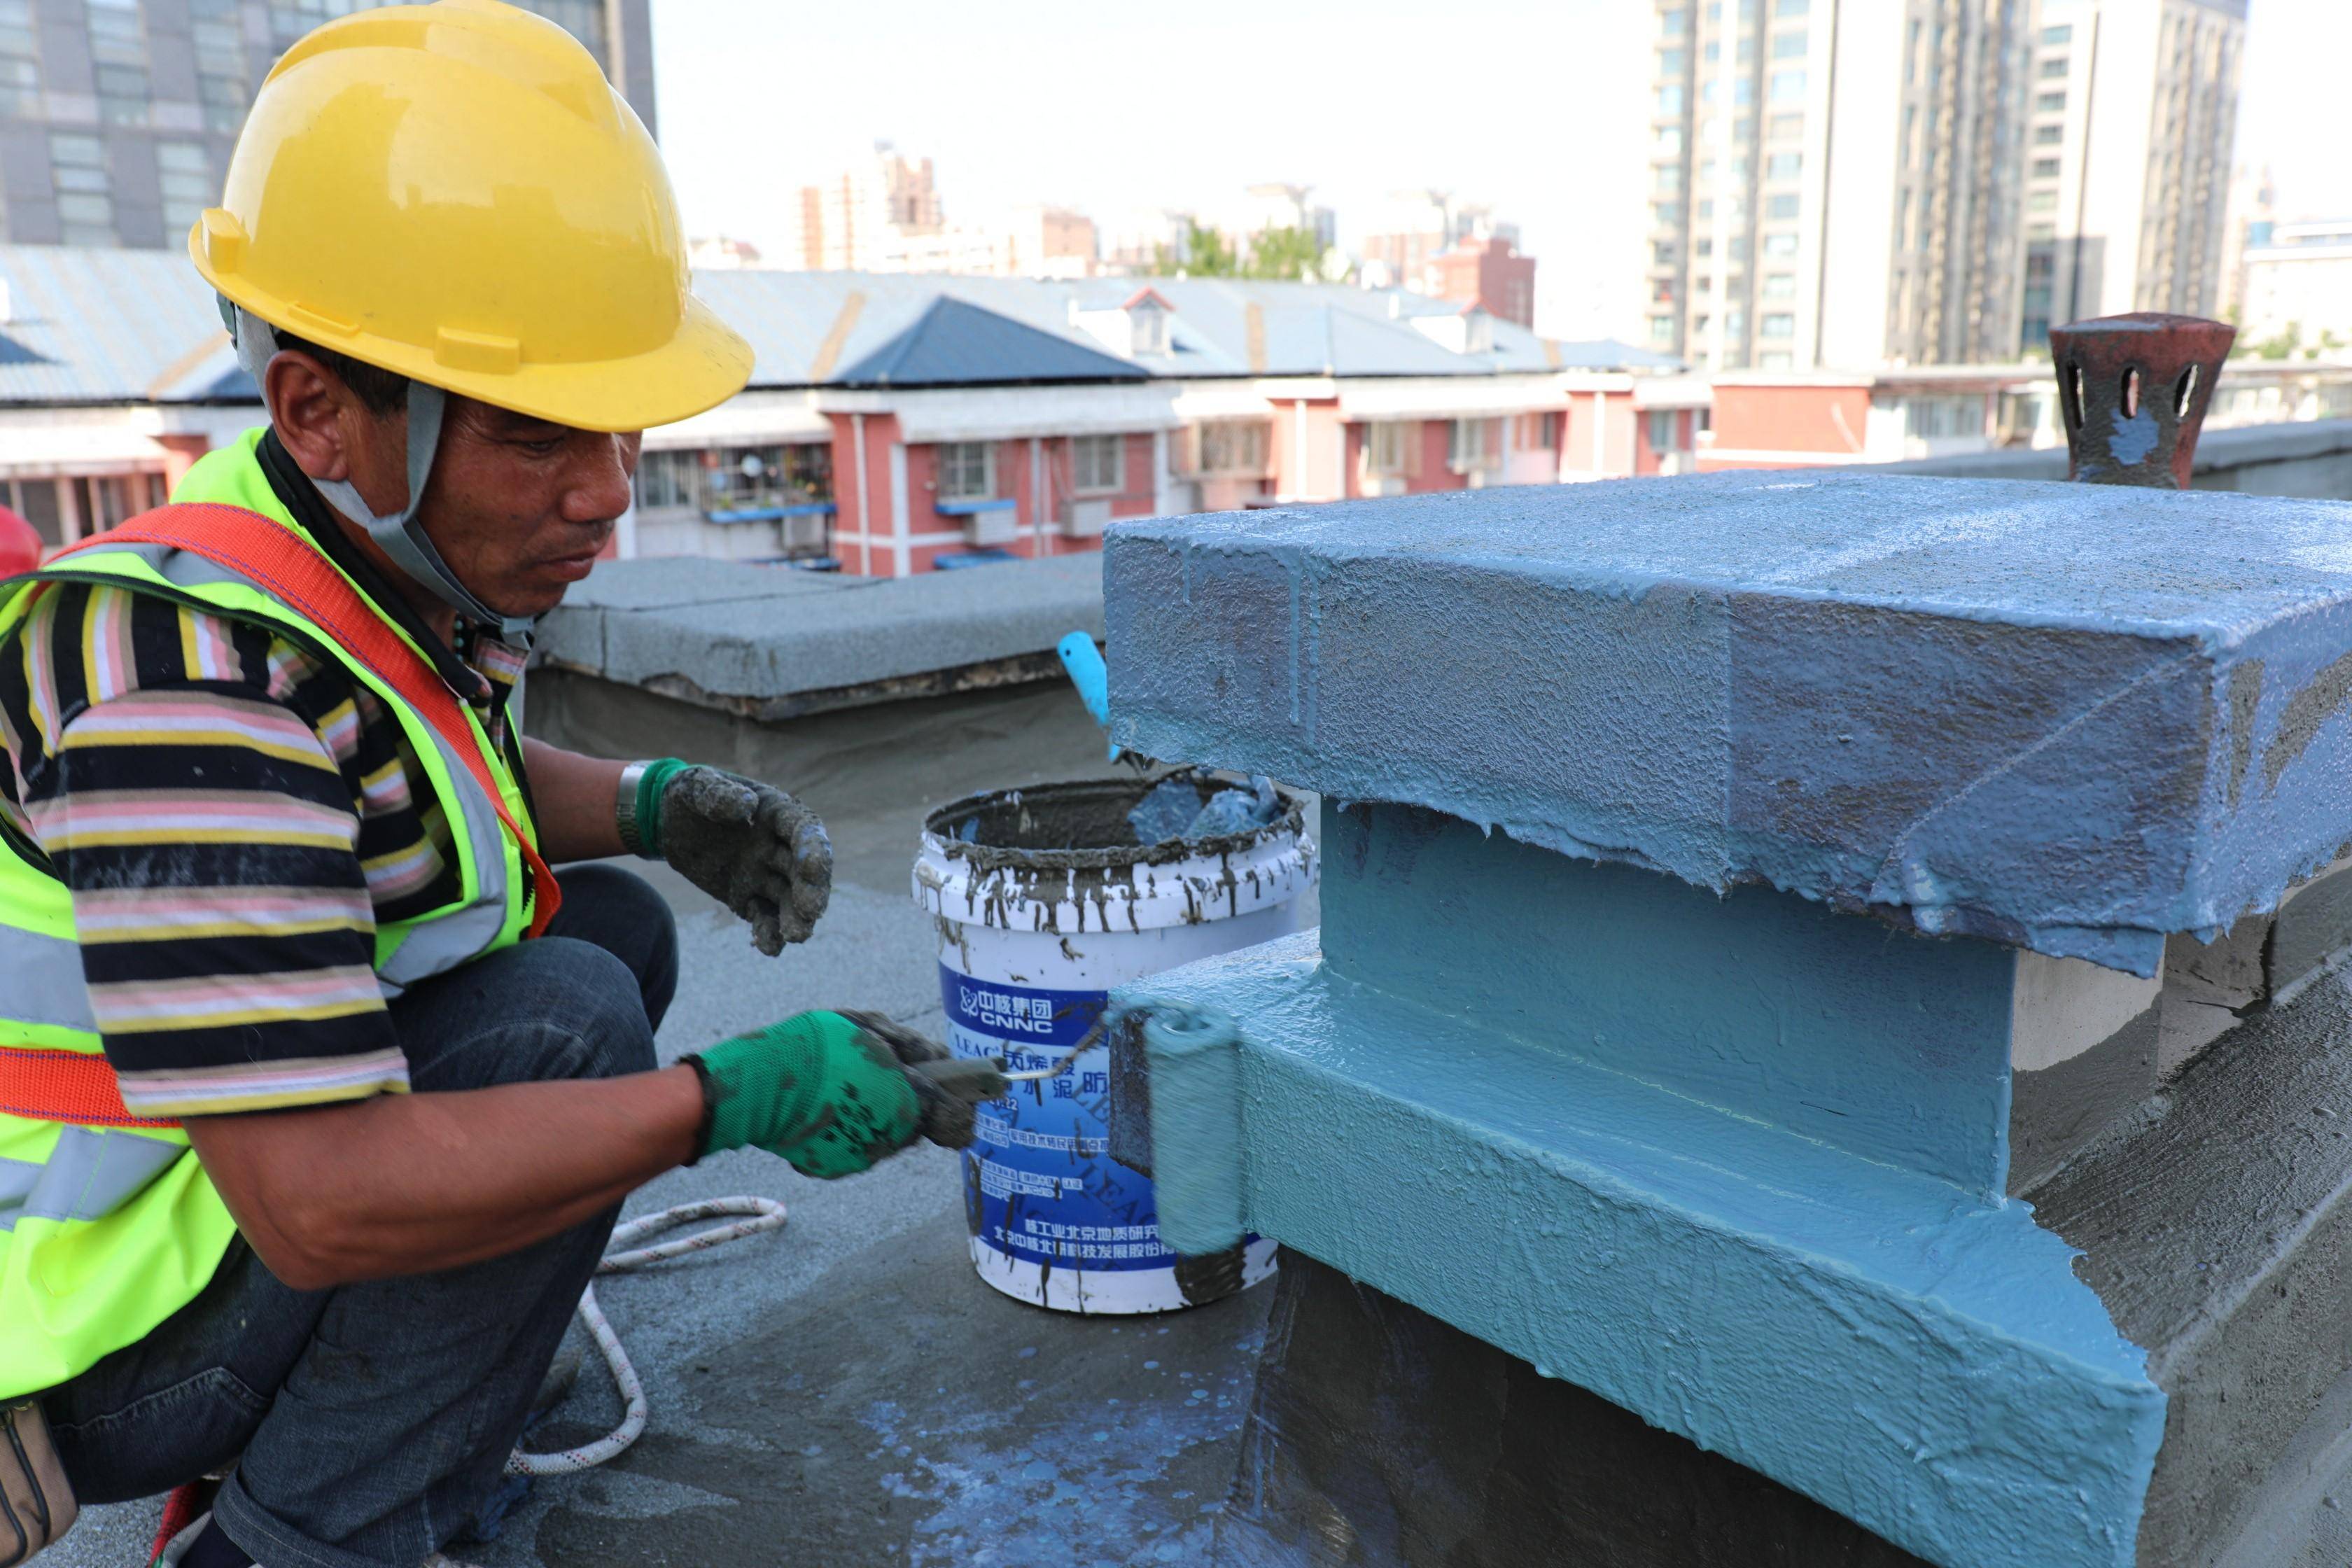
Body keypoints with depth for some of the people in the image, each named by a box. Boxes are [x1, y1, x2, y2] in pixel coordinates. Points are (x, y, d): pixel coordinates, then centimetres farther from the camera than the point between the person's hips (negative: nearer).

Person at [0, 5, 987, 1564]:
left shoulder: (403, 548, -6)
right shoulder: (196, 672, -32)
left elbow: (445, 776, 16)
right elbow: (320, 1205, -33)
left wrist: (656, 803, -3)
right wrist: (731, 1098, -28)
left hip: (209, 1141, 8)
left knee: (613, 923, 6)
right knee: (567, 1021, -22)